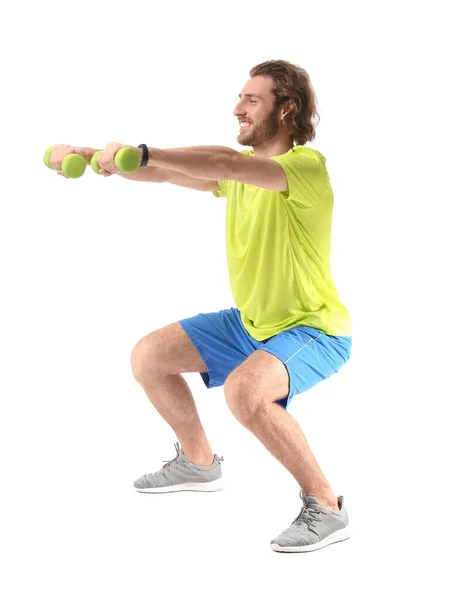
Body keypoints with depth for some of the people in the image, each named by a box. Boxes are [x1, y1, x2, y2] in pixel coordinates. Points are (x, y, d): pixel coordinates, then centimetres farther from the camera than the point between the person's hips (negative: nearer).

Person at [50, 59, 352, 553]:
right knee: (148, 356, 10)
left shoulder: (306, 165, -22)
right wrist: (89, 157, -7)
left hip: (314, 329, -9)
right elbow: (166, 173, 5)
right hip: (251, 322, 9)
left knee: (243, 389, -37)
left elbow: (225, 164, -40)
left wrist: (140, 152, -40)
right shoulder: (243, 170, 4)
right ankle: (198, 462, 31)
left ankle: (326, 508, -19)